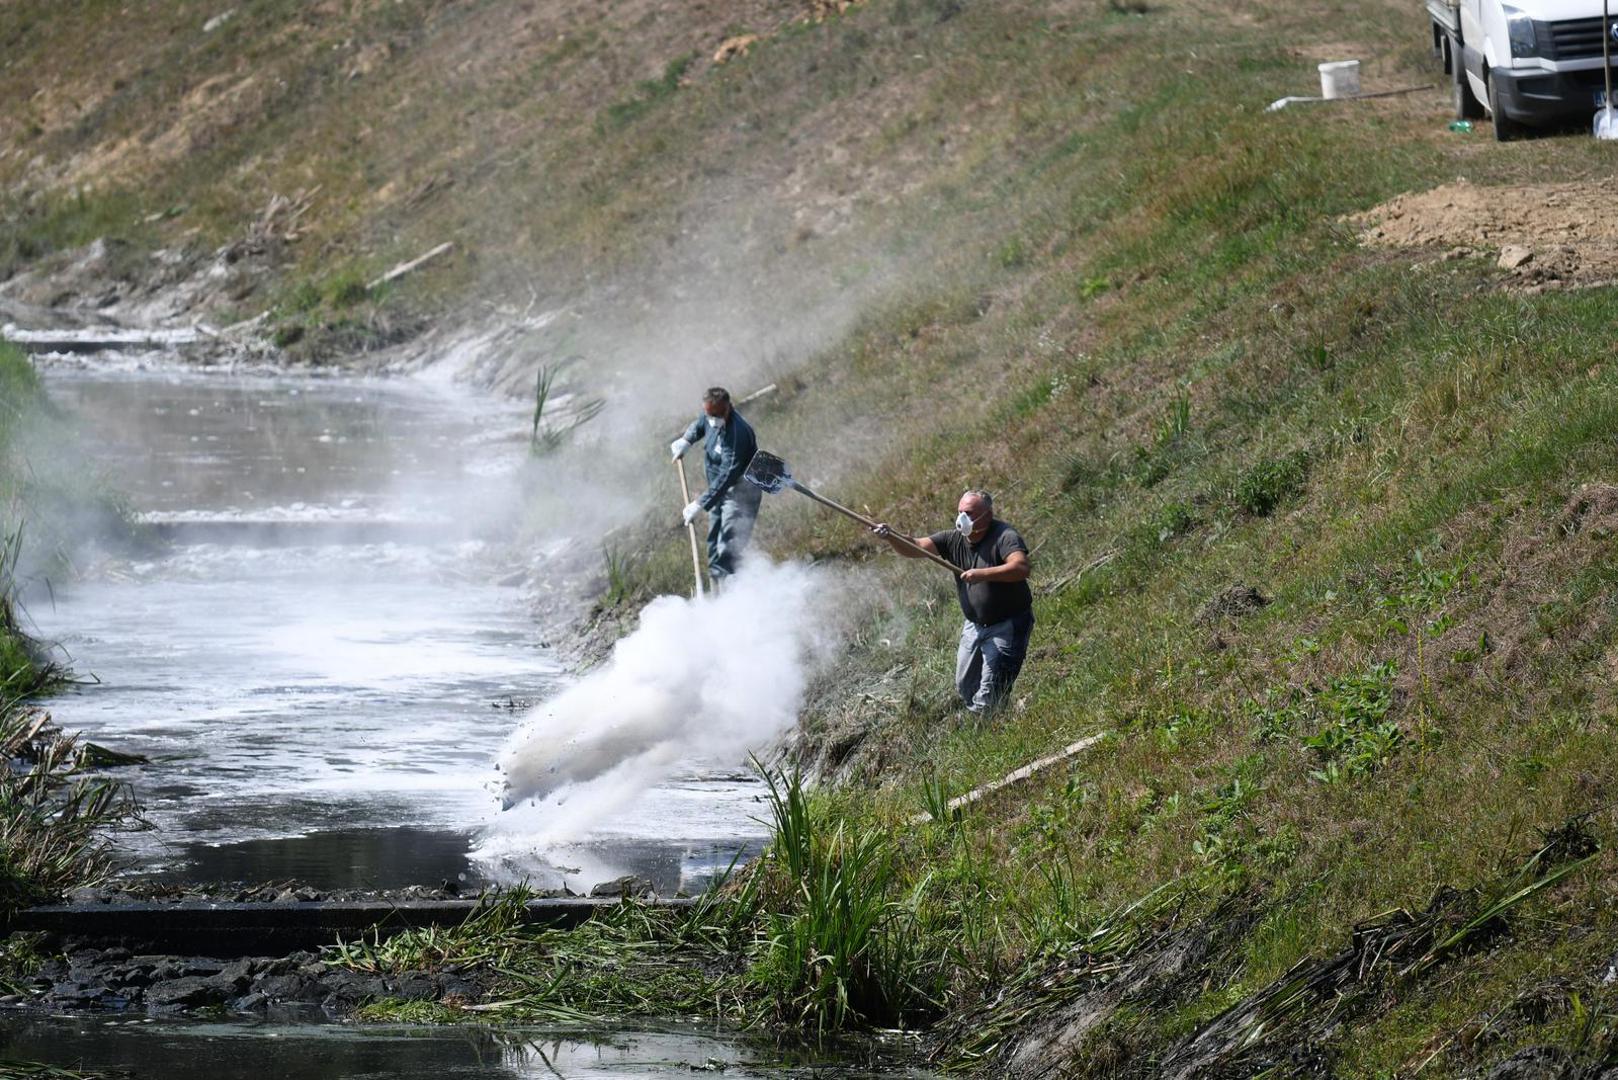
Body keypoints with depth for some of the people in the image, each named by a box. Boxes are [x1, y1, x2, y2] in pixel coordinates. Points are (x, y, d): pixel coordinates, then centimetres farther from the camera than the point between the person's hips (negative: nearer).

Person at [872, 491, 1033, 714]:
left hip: (1007, 626, -7)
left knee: (990, 694, -12)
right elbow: (914, 548, -9)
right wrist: (890, 538, -29)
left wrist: (981, 574, -41)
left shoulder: (1004, 537, -20)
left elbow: (1021, 568, -36)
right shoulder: (954, 539, -2)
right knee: (965, 687, 15)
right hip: (975, 625, 7)